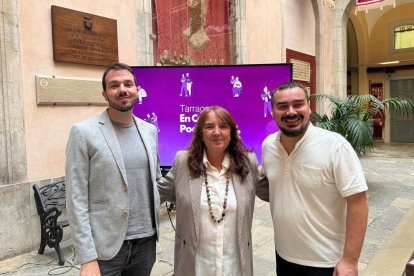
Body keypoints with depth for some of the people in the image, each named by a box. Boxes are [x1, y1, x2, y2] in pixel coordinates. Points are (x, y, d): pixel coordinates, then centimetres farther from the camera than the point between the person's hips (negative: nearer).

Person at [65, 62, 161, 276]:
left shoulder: (149, 130, 6)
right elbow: (76, 200, -10)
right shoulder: (83, 132, -8)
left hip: (145, 241, 5)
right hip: (104, 247, -4)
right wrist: (86, 258, -13)